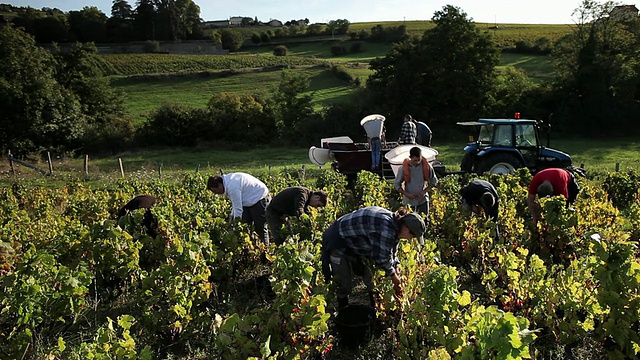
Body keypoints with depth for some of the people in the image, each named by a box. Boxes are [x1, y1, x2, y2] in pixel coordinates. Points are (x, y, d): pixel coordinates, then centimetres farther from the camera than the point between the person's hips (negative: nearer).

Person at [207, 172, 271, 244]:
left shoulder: (232, 187, -30)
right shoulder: (228, 181, 0)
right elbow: (236, 203, 9)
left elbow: (238, 209, -27)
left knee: (260, 228, -2)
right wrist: (232, 219, 10)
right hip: (249, 201, 10)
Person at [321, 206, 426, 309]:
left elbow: (392, 252, 9)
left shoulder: (394, 225, -4)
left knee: (371, 280, 12)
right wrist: (395, 277, -10)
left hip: (353, 242, 10)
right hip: (337, 242, -10)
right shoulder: (386, 228, -34)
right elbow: (381, 258, -27)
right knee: (344, 285, -3)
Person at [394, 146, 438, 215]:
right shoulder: (404, 168, -16)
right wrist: (406, 194, -18)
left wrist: (424, 191, -14)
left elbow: (434, 181, 0)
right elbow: (396, 184, -7)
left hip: (423, 199, 1)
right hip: (409, 201, -1)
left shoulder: (427, 166, -12)